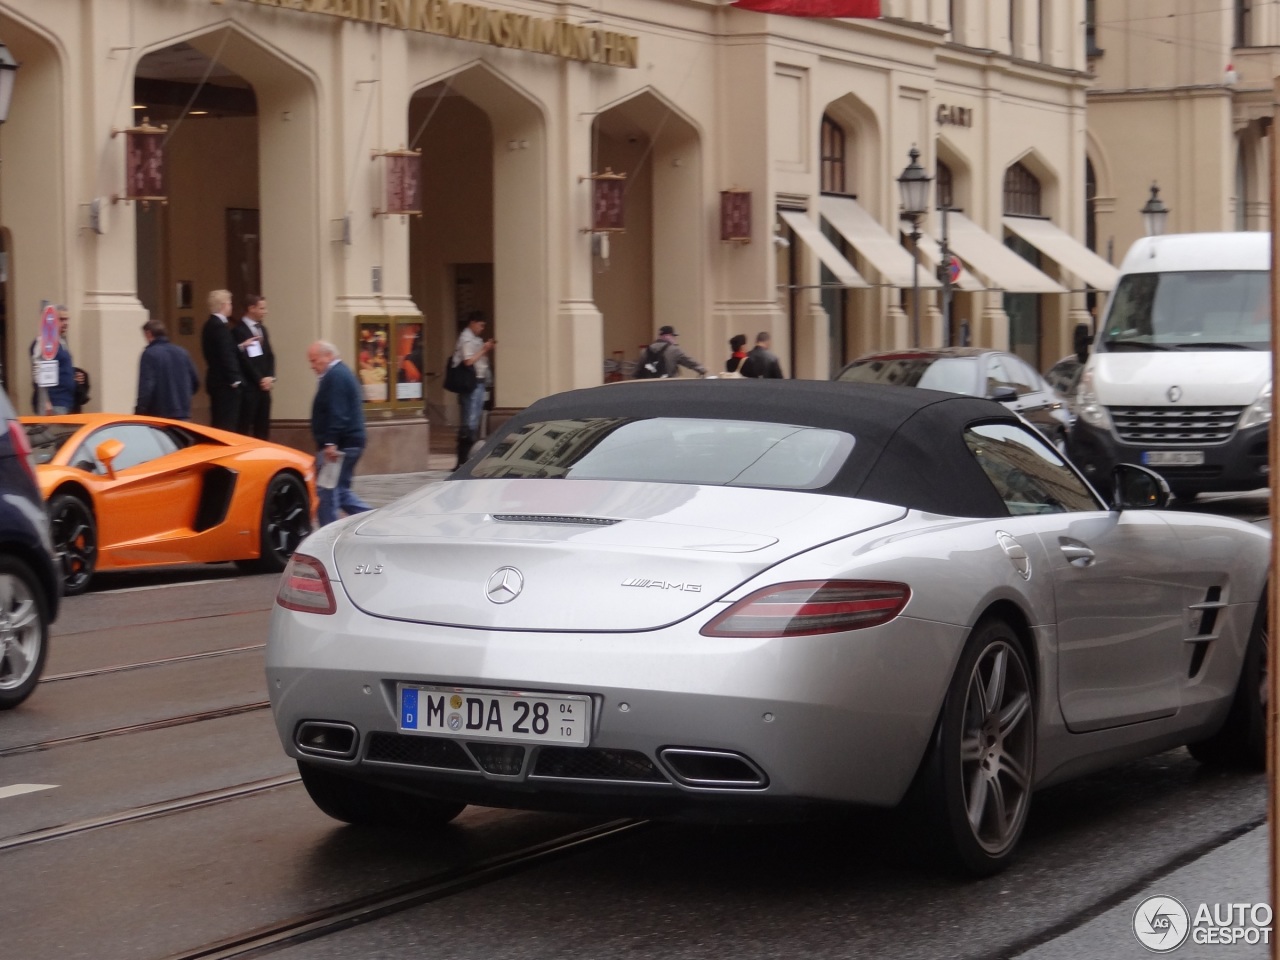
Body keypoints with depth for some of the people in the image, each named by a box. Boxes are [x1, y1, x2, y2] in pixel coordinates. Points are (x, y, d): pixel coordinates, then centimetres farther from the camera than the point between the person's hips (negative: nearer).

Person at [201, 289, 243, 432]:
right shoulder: (220, 326, -16)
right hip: (225, 382, -10)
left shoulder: (210, 324, 15)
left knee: (219, 423, 12)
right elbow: (226, 355, -21)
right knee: (227, 425, -9)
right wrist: (235, 379, -18)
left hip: (216, 380, 10)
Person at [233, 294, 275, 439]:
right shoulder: (238, 330, -10)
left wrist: (270, 377, 1)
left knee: (263, 427, 8)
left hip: (264, 386, 8)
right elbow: (245, 360, -15)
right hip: (249, 386, -8)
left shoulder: (262, 328, 17)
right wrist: (260, 380, -13)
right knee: (245, 428, -6)